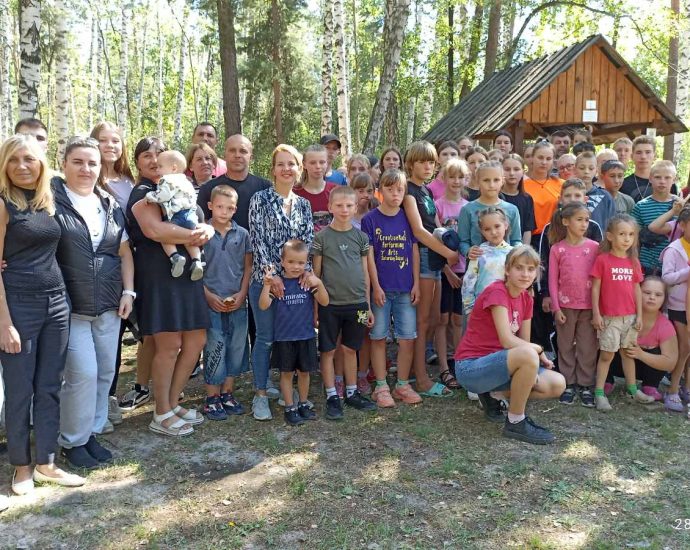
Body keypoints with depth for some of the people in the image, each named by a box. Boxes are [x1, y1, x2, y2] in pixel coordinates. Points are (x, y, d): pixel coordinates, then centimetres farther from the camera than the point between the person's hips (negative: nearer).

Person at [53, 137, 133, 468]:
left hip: (108, 306, 5)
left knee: (105, 372, 10)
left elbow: (124, 253, 14)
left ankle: (92, 432, 27)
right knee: (83, 373, -8)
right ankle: (72, 441, 12)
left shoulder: (110, 206, 11)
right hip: (70, 306, -5)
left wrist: (128, 291, 6)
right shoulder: (52, 202, -5)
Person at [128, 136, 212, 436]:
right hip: (158, 273, -8)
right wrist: (193, 236, -15)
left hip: (187, 271, 8)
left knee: (196, 341, 7)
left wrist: (207, 229, -11)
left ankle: (173, 403, 22)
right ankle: (161, 416, 9)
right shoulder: (143, 193, -4)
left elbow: (201, 220, 13)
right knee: (169, 344, -5)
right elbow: (154, 229, -22)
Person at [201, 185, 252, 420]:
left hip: (237, 302, 3)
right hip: (211, 302, -3)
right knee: (214, 348, -1)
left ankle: (227, 394, 23)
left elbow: (248, 267, 7)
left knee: (236, 347, 8)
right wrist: (208, 295, -9)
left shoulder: (242, 234, 5)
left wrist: (242, 294, -4)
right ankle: (212, 398, 11)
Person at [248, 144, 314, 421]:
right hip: (265, 279, -4)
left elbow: (308, 240, 6)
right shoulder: (260, 199, -3)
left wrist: (306, 269, -11)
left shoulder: (303, 205, 11)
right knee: (266, 338, 1)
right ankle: (260, 394, 13)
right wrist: (271, 273, -16)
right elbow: (258, 239, -9)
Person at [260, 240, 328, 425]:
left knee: (304, 371, 13)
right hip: (284, 337, -2)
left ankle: (303, 404, 29)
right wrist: (267, 285, -28)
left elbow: (324, 302, -8)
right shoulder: (277, 282, -6)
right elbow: (263, 306, -14)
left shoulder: (308, 282, -2)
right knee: (287, 372, 7)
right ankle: (290, 408, 19)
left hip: (306, 335, 2)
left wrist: (319, 283, -24)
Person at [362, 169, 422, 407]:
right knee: (379, 337, 4)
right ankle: (381, 387, 14)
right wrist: (376, 287, -9)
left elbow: (414, 251, 7)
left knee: (408, 338, 5)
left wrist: (416, 283, 2)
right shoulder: (370, 219, -3)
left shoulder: (408, 218, 6)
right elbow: (369, 255, -5)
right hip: (381, 288, -3)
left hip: (405, 289, 3)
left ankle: (403, 385, 18)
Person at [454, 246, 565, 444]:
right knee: (527, 354, -34)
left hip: (495, 364, 8)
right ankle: (515, 423, -14)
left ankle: (491, 396, 11)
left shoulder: (526, 299, 8)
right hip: (470, 367, -8)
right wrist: (539, 351, -10)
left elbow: (524, 342, 8)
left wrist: (537, 358, -13)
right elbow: (507, 341, -25)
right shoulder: (496, 292, -17)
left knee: (557, 385, -5)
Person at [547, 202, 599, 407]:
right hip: (565, 305, 0)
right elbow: (553, 281, -1)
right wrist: (556, 308, -6)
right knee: (566, 345, 9)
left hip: (588, 305, 0)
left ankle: (586, 385, 15)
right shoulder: (557, 249, -2)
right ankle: (569, 384, 18)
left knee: (588, 346, 6)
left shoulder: (594, 247, 0)